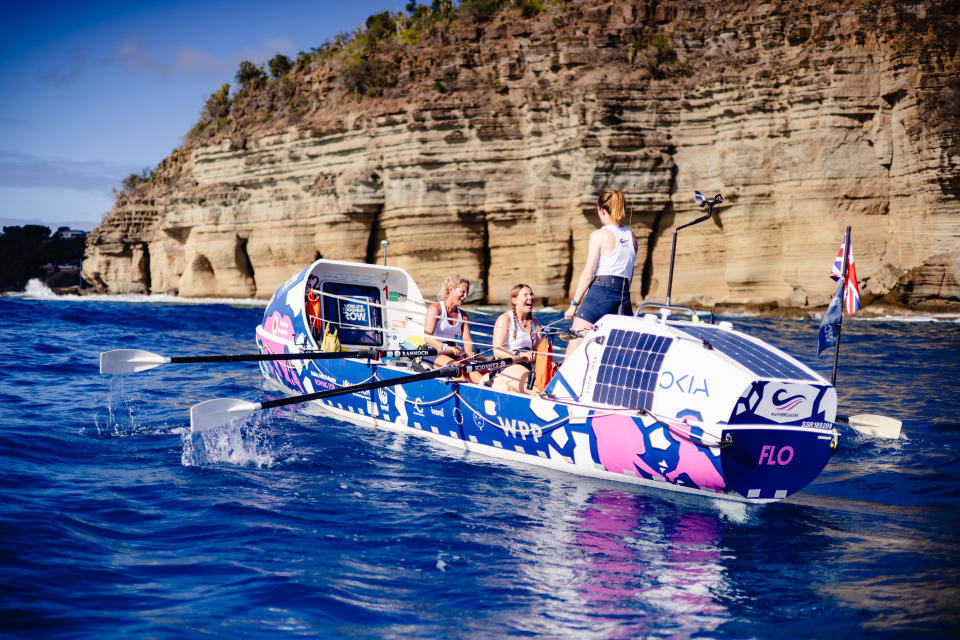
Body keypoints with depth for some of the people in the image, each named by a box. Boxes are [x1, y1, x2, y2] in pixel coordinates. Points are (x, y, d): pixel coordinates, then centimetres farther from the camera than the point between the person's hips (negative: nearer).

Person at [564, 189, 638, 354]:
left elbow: (588, 274, -6)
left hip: (600, 292, -6)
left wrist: (574, 304, -1)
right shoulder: (631, 236, 12)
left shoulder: (599, 235, -4)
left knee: (573, 348, -4)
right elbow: (630, 274, 15)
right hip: (624, 296, 6)